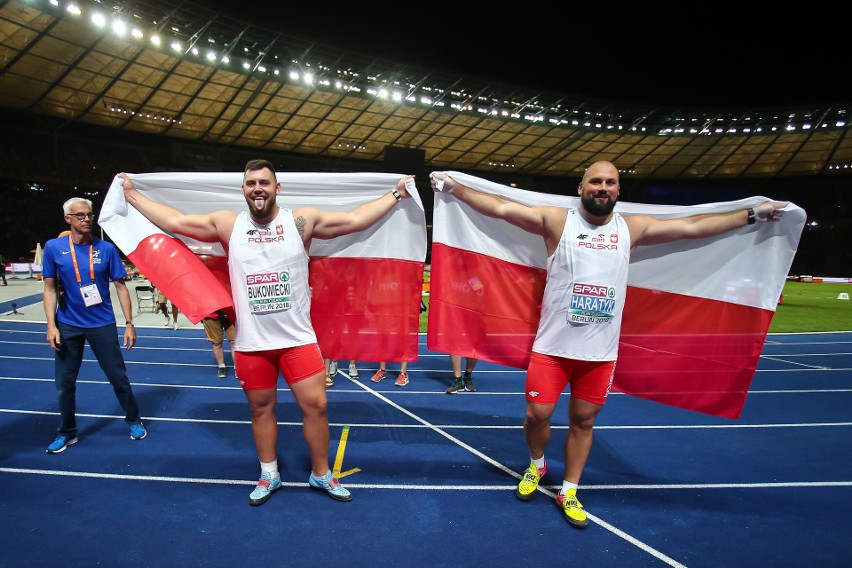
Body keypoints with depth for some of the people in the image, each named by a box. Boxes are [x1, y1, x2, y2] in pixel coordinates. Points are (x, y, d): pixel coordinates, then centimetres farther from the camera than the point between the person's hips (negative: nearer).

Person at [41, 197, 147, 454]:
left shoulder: (106, 248, -6)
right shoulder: (53, 247, -3)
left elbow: (120, 287, -3)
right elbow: (50, 289, 1)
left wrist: (129, 323, -7)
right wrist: (51, 325, -7)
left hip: (102, 324, -1)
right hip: (67, 325, 1)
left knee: (118, 377, 7)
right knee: (64, 383, 9)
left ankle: (134, 421, 26)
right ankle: (67, 432, 29)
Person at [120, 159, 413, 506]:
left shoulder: (302, 221, -3)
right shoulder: (227, 225, 2)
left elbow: (356, 219, -4)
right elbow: (174, 221, 8)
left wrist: (396, 194, -1)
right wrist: (131, 195, 14)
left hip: (298, 337, -1)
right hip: (251, 342, 2)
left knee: (316, 404, 0)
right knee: (261, 408, 14)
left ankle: (321, 475, 23)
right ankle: (269, 475, 37)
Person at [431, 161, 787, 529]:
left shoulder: (632, 228, 6)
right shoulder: (556, 220, -3)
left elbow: (693, 226, 11)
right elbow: (501, 208, -7)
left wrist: (753, 214, 13)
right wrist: (453, 188, -12)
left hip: (601, 351, 3)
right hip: (553, 346, -2)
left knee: (583, 421, 13)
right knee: (537, 414, 1)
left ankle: (569, 492, 32)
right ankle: (536, 464, 34)